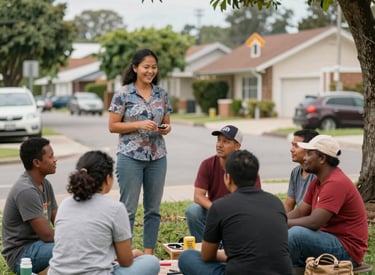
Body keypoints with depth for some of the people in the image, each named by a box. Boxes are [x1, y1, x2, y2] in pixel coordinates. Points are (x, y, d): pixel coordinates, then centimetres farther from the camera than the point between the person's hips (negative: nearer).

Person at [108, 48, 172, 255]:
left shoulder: (162, 93, 8)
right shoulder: (123, 93, -5)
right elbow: (113, 126, -5)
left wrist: (166, 128, -8)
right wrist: (139, 124, -17)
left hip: (157, 157, 5)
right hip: (130, 157, -4)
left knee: (153, 208, 9)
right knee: (128, 208, 0)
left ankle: (149, 252, 19)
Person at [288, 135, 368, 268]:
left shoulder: (336, 183, -21)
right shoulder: (317, 182, 10)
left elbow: (314, 223, -27)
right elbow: (299, 212, 10)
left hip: (346, 250, -10)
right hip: (329, 240, 10)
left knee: (296, 234, -29)